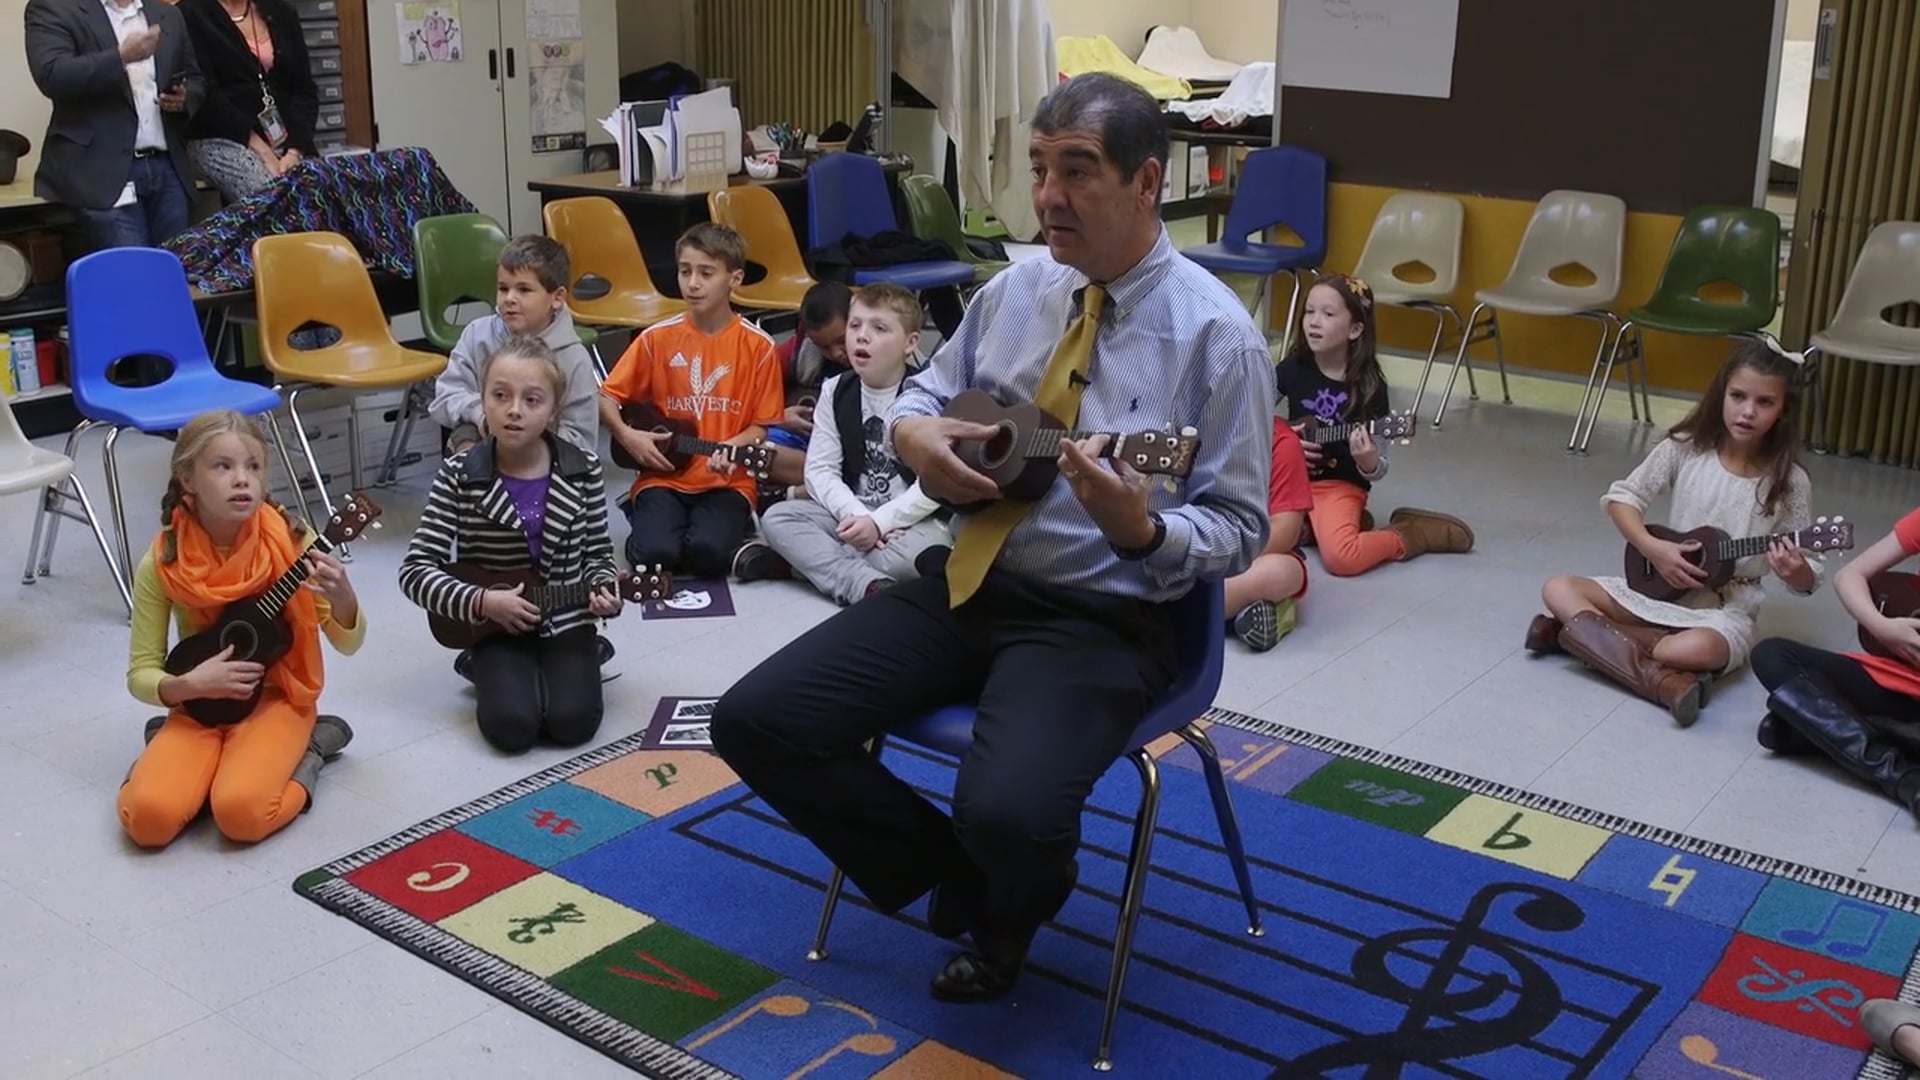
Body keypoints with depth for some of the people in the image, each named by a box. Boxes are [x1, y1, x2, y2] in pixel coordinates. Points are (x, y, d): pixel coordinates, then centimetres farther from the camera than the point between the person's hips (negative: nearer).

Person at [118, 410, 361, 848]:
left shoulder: (290, 542, -13)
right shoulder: (163, 563, -11)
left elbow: (349, 643, -9)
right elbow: (140, 674, -4)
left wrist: (341, 595, -31)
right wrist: (191, 684, -26)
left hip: (275, 698, -1)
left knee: (242, 812, -28)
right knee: (148, 816, -23)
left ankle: (304, 752, 1)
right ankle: (173, 747, 7)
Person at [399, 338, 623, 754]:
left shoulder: (582, 470, -6)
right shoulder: (460, 474, -10)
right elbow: (416, 570, -10)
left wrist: (602, 591, -15)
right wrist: (482, 602, -22)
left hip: (566, 622, 1)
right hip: (498, 628, -1)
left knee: (573, 721, -21)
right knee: (512, 726, -22)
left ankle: (578, 661, 12)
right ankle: (489, 671, 11)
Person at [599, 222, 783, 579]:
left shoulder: (757, 346, -2)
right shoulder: (657, 338, 2)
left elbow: (761, 426, 1)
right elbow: (606, 397, 8)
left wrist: (730, 450, -19)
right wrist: (627, 436, -8)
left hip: (727, 482, -1)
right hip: (664, 476, 1)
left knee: (708, 553, -29)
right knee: (655, 553, -25)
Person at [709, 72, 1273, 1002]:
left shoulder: (1215, 333, -10)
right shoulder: (1014, 290, 8)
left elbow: (1237, 530, -8)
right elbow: (925, 394, 22)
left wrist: (1143, 531, -30)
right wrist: (913, 433, -4)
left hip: (1103, 619, -5)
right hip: (963, 584, 6)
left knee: (1007, 814, -31)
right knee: (755, 723, -9)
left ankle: (1001, 912, 11)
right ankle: (945, 872, 14)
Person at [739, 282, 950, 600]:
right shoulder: (835, 391, 4)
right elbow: (820, 469, -1)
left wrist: (879, 522, -24)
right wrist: (855, 514, -19)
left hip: (913, 519, -5)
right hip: (852, 514, 5)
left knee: (913, 555, -38)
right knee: (776, 517, -17)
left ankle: (812, 558, -20)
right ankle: (867, 583, -33)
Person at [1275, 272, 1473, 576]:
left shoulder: (1369, 385, -10)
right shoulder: (1293, 368, -1)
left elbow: (1377, 468, -7)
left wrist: (1368, 463, -30)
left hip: (1340, 484, -4)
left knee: (1341, 558, -30)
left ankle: (1406, 536, -1)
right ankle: (1310, 525, 4)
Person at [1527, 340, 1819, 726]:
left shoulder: (1789, 482, -8)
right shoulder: (1686, 448, -3)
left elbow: (1806, 581, -3)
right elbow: (1622, 497, 2)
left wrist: (1794, 571, -27)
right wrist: (1654, 549, -15)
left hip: (1725, 605, -4)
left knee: (1701, 649, -39)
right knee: (1558, 588, -17)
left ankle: (1585, 632, -20)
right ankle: (1660, 677, -30)